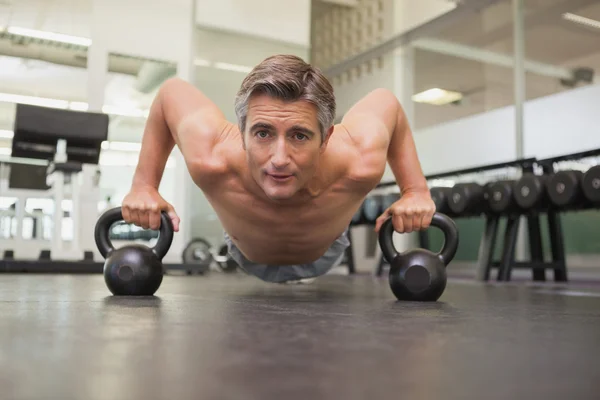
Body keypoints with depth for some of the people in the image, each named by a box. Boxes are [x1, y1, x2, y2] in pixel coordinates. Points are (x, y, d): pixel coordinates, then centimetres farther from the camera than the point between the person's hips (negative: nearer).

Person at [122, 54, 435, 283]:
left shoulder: (361, 163, -47)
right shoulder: (210, 159, -47)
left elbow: (387, 101, -24)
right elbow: (170, 91, -25)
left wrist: (416, 191, -25)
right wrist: (143, 186, -23)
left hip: (323, 256, 1)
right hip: (249, 259, 0)